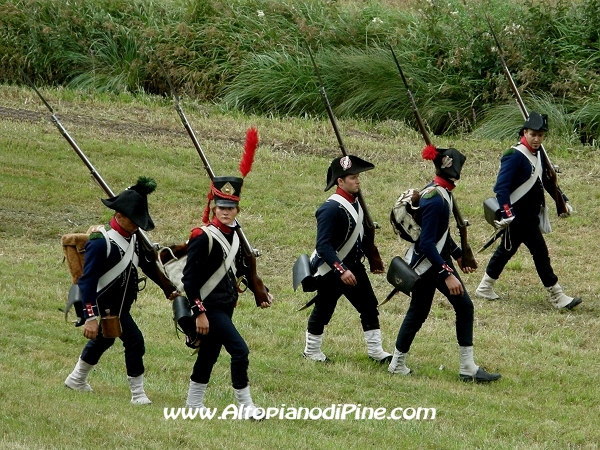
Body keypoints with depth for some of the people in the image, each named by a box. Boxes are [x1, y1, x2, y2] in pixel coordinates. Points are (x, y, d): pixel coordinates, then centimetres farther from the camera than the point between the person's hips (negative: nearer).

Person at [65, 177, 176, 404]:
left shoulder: (134, 238, 1)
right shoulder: (101, 242, -24)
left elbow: (149, 265, 12)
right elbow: (87, 281, -26)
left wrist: (170, 289, 4)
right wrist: (90, 317, -30)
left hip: (121, 304, 9)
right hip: (106, 306, -9)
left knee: (103, 340, 24)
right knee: (134, 340, -15)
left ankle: (77, 379, 45)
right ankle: (138, 393, -6)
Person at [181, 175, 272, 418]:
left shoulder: (234, 237, 8)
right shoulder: (203, 237, -16)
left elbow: (242, 269, 21)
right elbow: (189, 278, -19)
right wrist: (199, 313, -22)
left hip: (226, 307, 9)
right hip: (209, 307, -9)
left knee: (209, 353, 17)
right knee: (239, 350, -16)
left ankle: (194, 403, 30)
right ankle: (246, 407, -11)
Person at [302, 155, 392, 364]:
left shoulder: (356, 203, 4)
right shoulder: (331, 209, -24)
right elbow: (323, 245, -28)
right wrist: (341, 270, -33)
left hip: (354, 266, 8)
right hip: (330, 269, -8)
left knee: (369, 307, 6)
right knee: (323, 311, 5)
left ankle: (375, 350, 13)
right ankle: (311, 351, 22)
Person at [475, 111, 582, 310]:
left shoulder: (538, 155, 8)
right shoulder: (515, 156, -19)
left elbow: (546, 180, 22)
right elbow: (501, 187, -25)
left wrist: (563, 200, 17)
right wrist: (506, 213, -35)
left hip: (530, 216, 9)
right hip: (518, 217, -9)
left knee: (506, 250, 19)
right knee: (540, 252, -7)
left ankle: (485, 288, 31)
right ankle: (558, 298, -3)